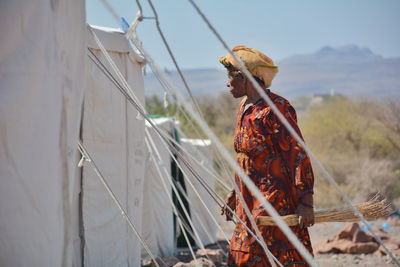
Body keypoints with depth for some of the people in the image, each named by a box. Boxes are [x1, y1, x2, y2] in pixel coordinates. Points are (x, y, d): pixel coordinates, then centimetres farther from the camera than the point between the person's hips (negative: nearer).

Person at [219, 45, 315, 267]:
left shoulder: (276, 109, -16)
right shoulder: (245, 108, 12)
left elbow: (298, 154, -17)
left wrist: (306, 203, -21)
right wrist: (235, 193, 23)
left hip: (274, 200, -9)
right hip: (249, 202, 9)